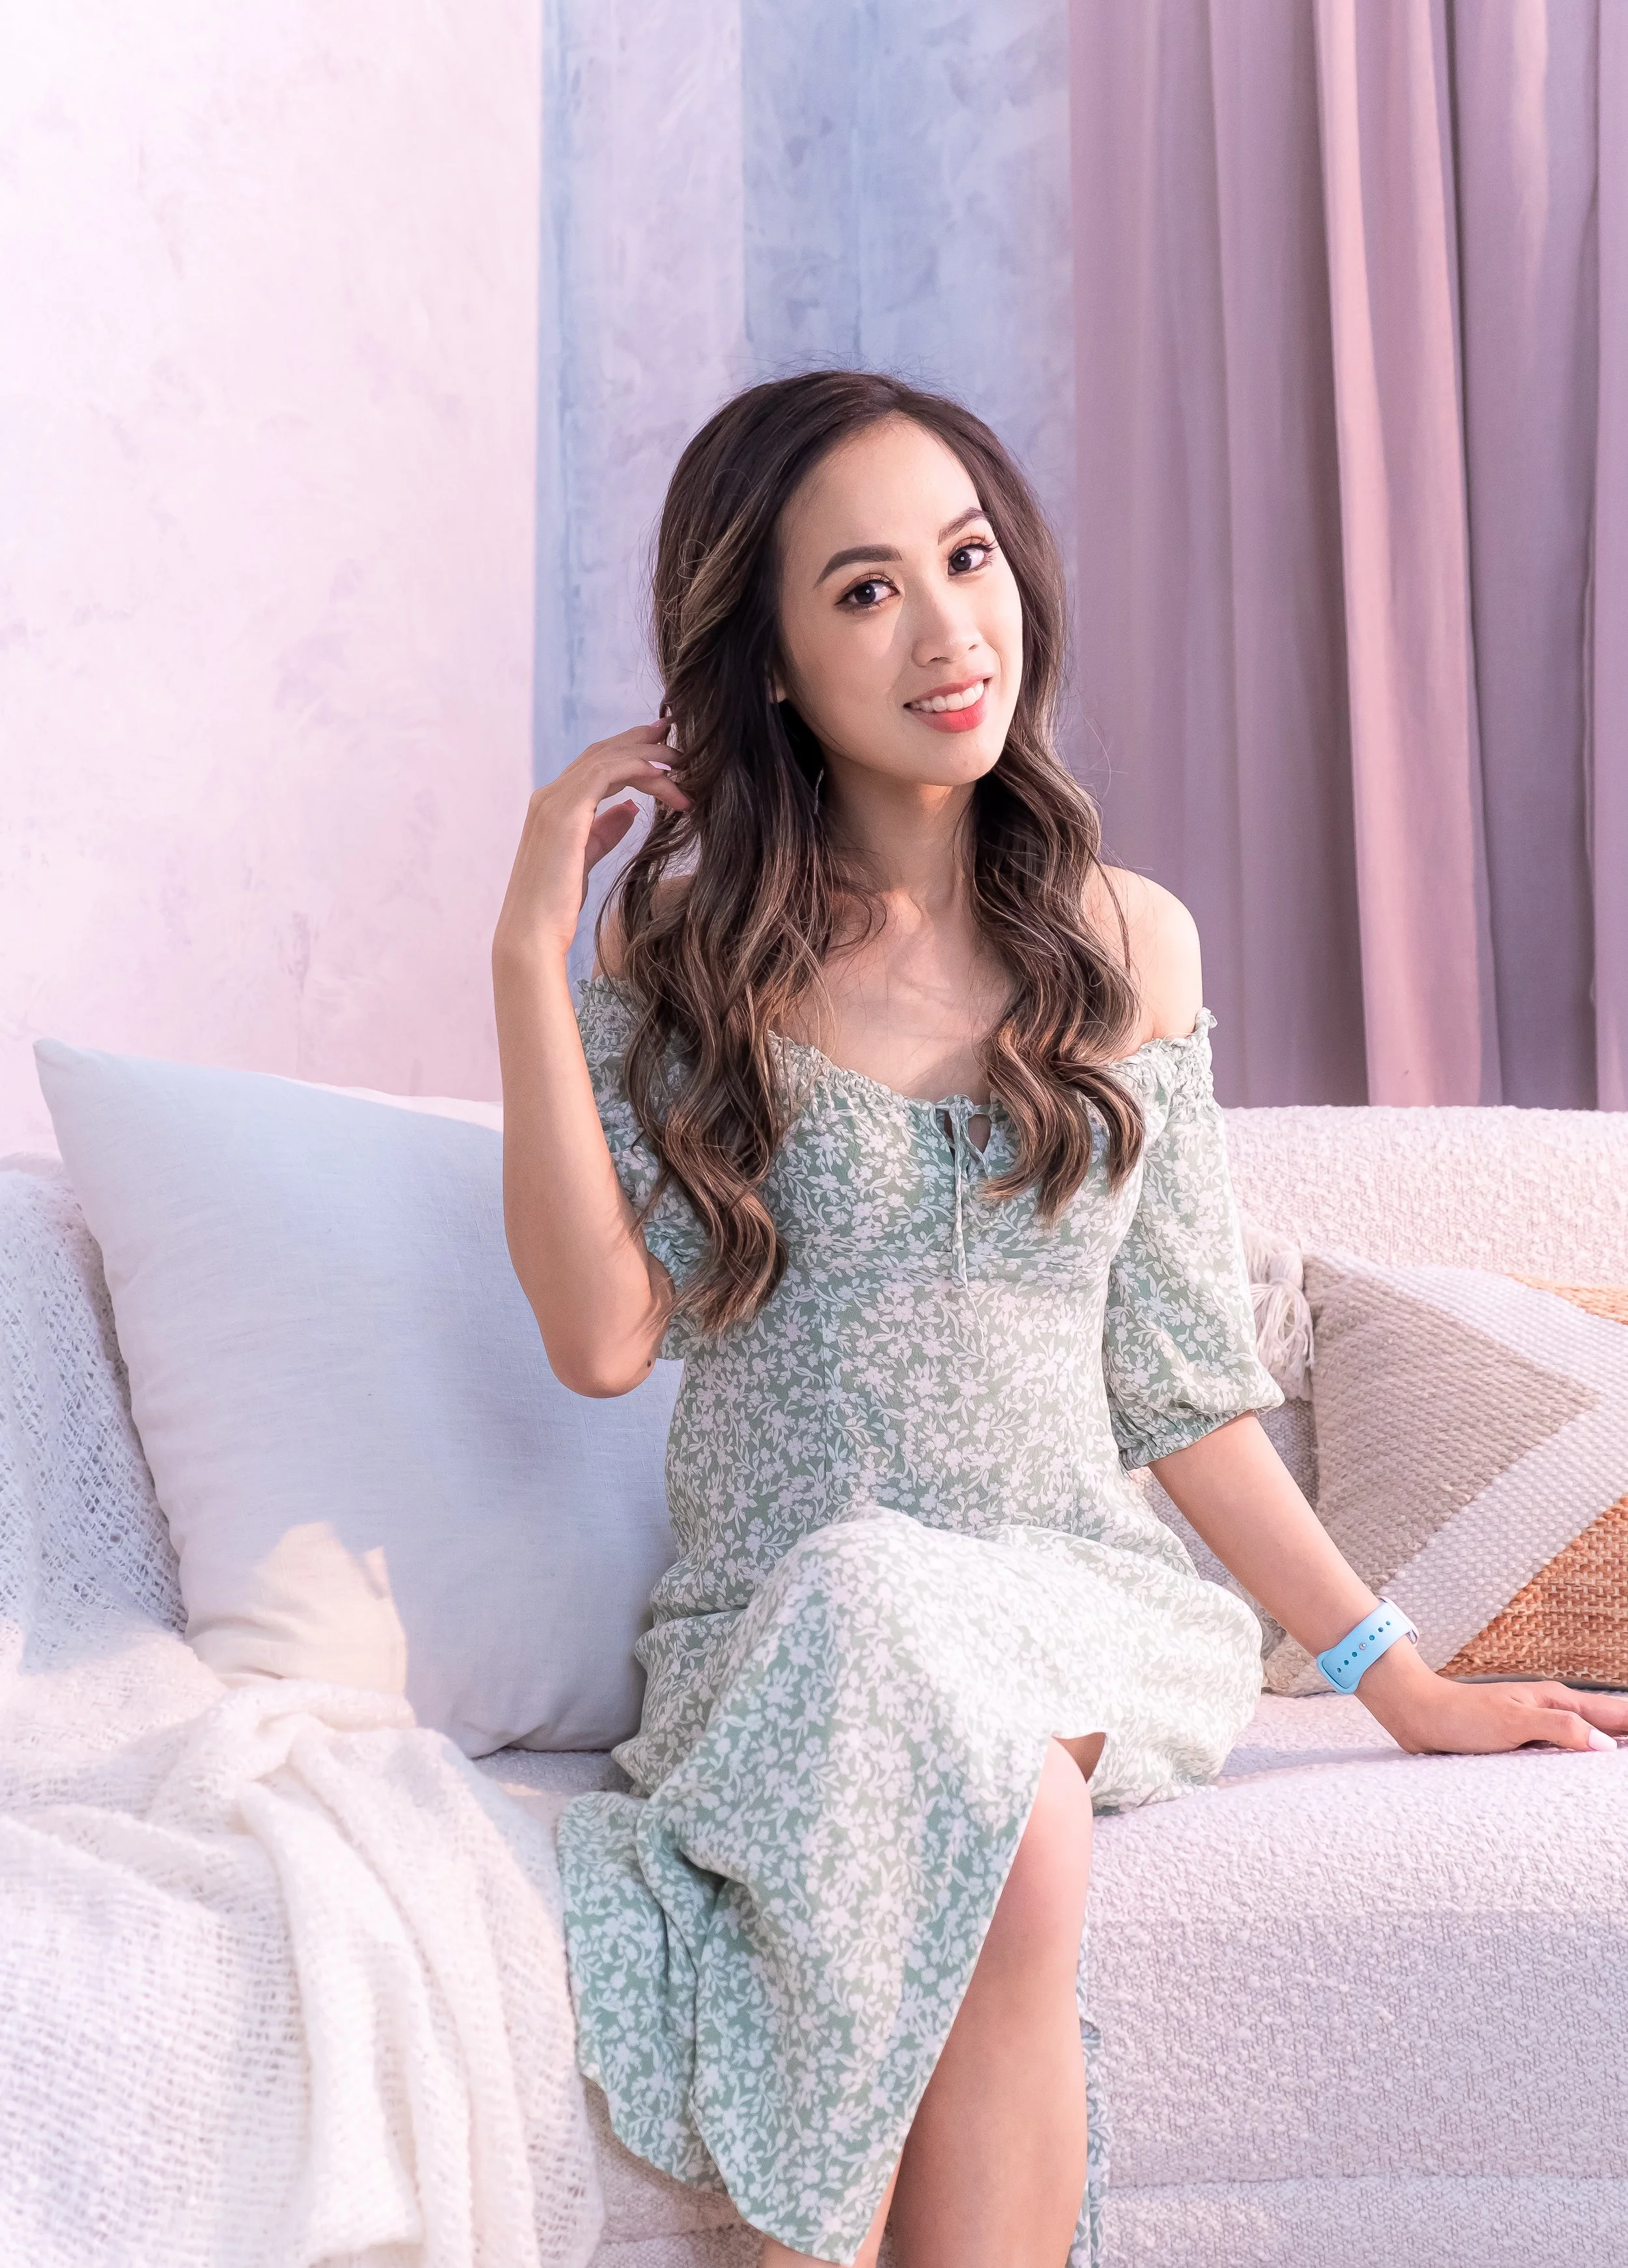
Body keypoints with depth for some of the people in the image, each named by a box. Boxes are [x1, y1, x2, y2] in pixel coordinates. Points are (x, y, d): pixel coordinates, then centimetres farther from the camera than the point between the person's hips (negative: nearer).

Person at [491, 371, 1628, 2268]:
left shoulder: (1126, 943, 8)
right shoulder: (683, 949, 4)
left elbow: (1179, 1382, 9)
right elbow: (603, 1333, -10)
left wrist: (1402, 1683, 4)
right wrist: (531, 938, -10)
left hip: (1083, 1611, 1)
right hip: (776, 1620, -1)